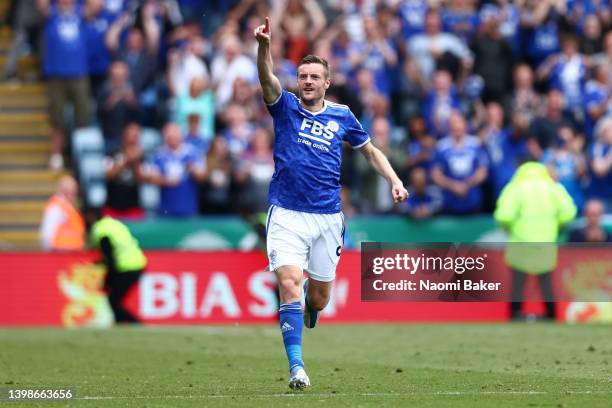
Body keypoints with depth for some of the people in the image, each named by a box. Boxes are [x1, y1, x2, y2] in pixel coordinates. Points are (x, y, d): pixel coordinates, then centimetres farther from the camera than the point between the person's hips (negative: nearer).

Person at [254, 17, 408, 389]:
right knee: (290, 284, -19)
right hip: (287, 215, -2)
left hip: (328, 218, 2)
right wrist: (264, 45, -37)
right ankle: (296, 367, -19)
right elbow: (268, 79, -18)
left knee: (319, 296, 9)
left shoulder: (342, 116, 7)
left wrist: (395, 181, 5)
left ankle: (310, 309, 49)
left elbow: (370, 150, 19)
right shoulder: (286, 107, 1)